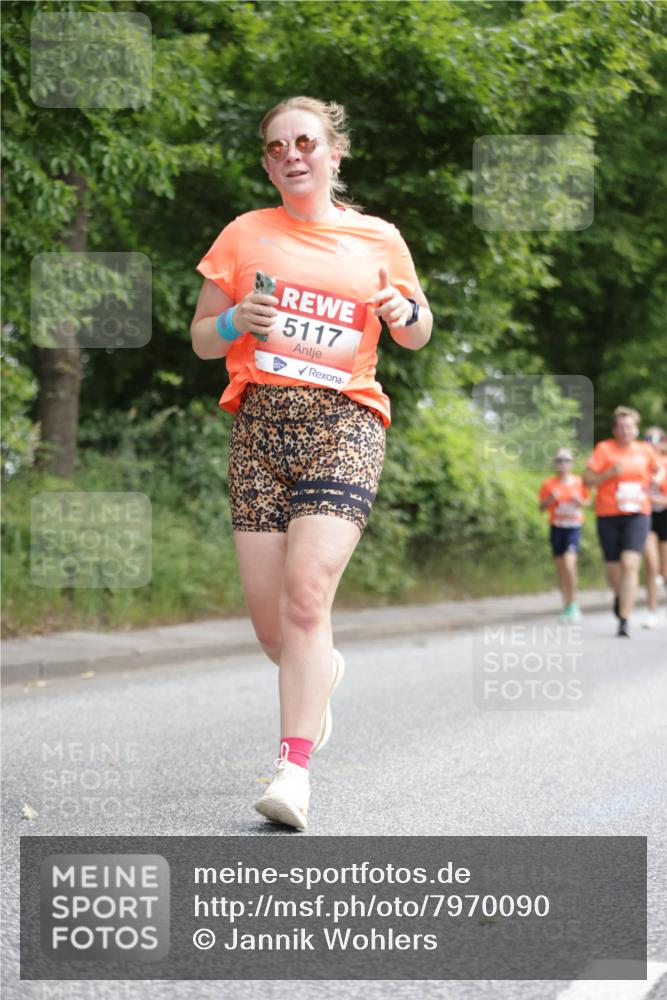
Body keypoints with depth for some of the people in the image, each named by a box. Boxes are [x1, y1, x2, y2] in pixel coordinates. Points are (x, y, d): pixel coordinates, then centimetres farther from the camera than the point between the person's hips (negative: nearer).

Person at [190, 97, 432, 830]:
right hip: (258, 420, 2)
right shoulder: (245, 235, 12)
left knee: (306, 592, -21)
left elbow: (416, 335, 22)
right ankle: (325, 668, 35)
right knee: (272, 626, -1)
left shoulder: (378, 239, 12)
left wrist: (405, 313, -2)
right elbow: (201, 338, 15)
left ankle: (293, 769, -19)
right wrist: (235, 322, -7)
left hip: (343, 420, -2)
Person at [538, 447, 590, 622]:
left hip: (574, 527, -2)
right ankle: (566, 606, 18)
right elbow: (541, 507, 4)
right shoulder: (549, 484, 1)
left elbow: (588, 501, 11)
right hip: (556, 528, 2)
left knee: (569, 563, -20)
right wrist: (550, 500, -15)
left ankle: (572, 604, -8)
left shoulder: (579, 482, 1)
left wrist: (580, 501, -10)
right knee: (560, 567, 7)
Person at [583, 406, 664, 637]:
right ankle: (620, 595, 44)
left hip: (637, 516, 0)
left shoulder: (645, 450, 7)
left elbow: (657, 470, 26)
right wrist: (610, 473, -18)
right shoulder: (604, 449, -2)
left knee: (630, 565, -16)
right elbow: (587, 480, -5)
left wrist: (656, 479, 5)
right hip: (608, 516, 0)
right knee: (612, 567, 8)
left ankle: (624, 621, -15)